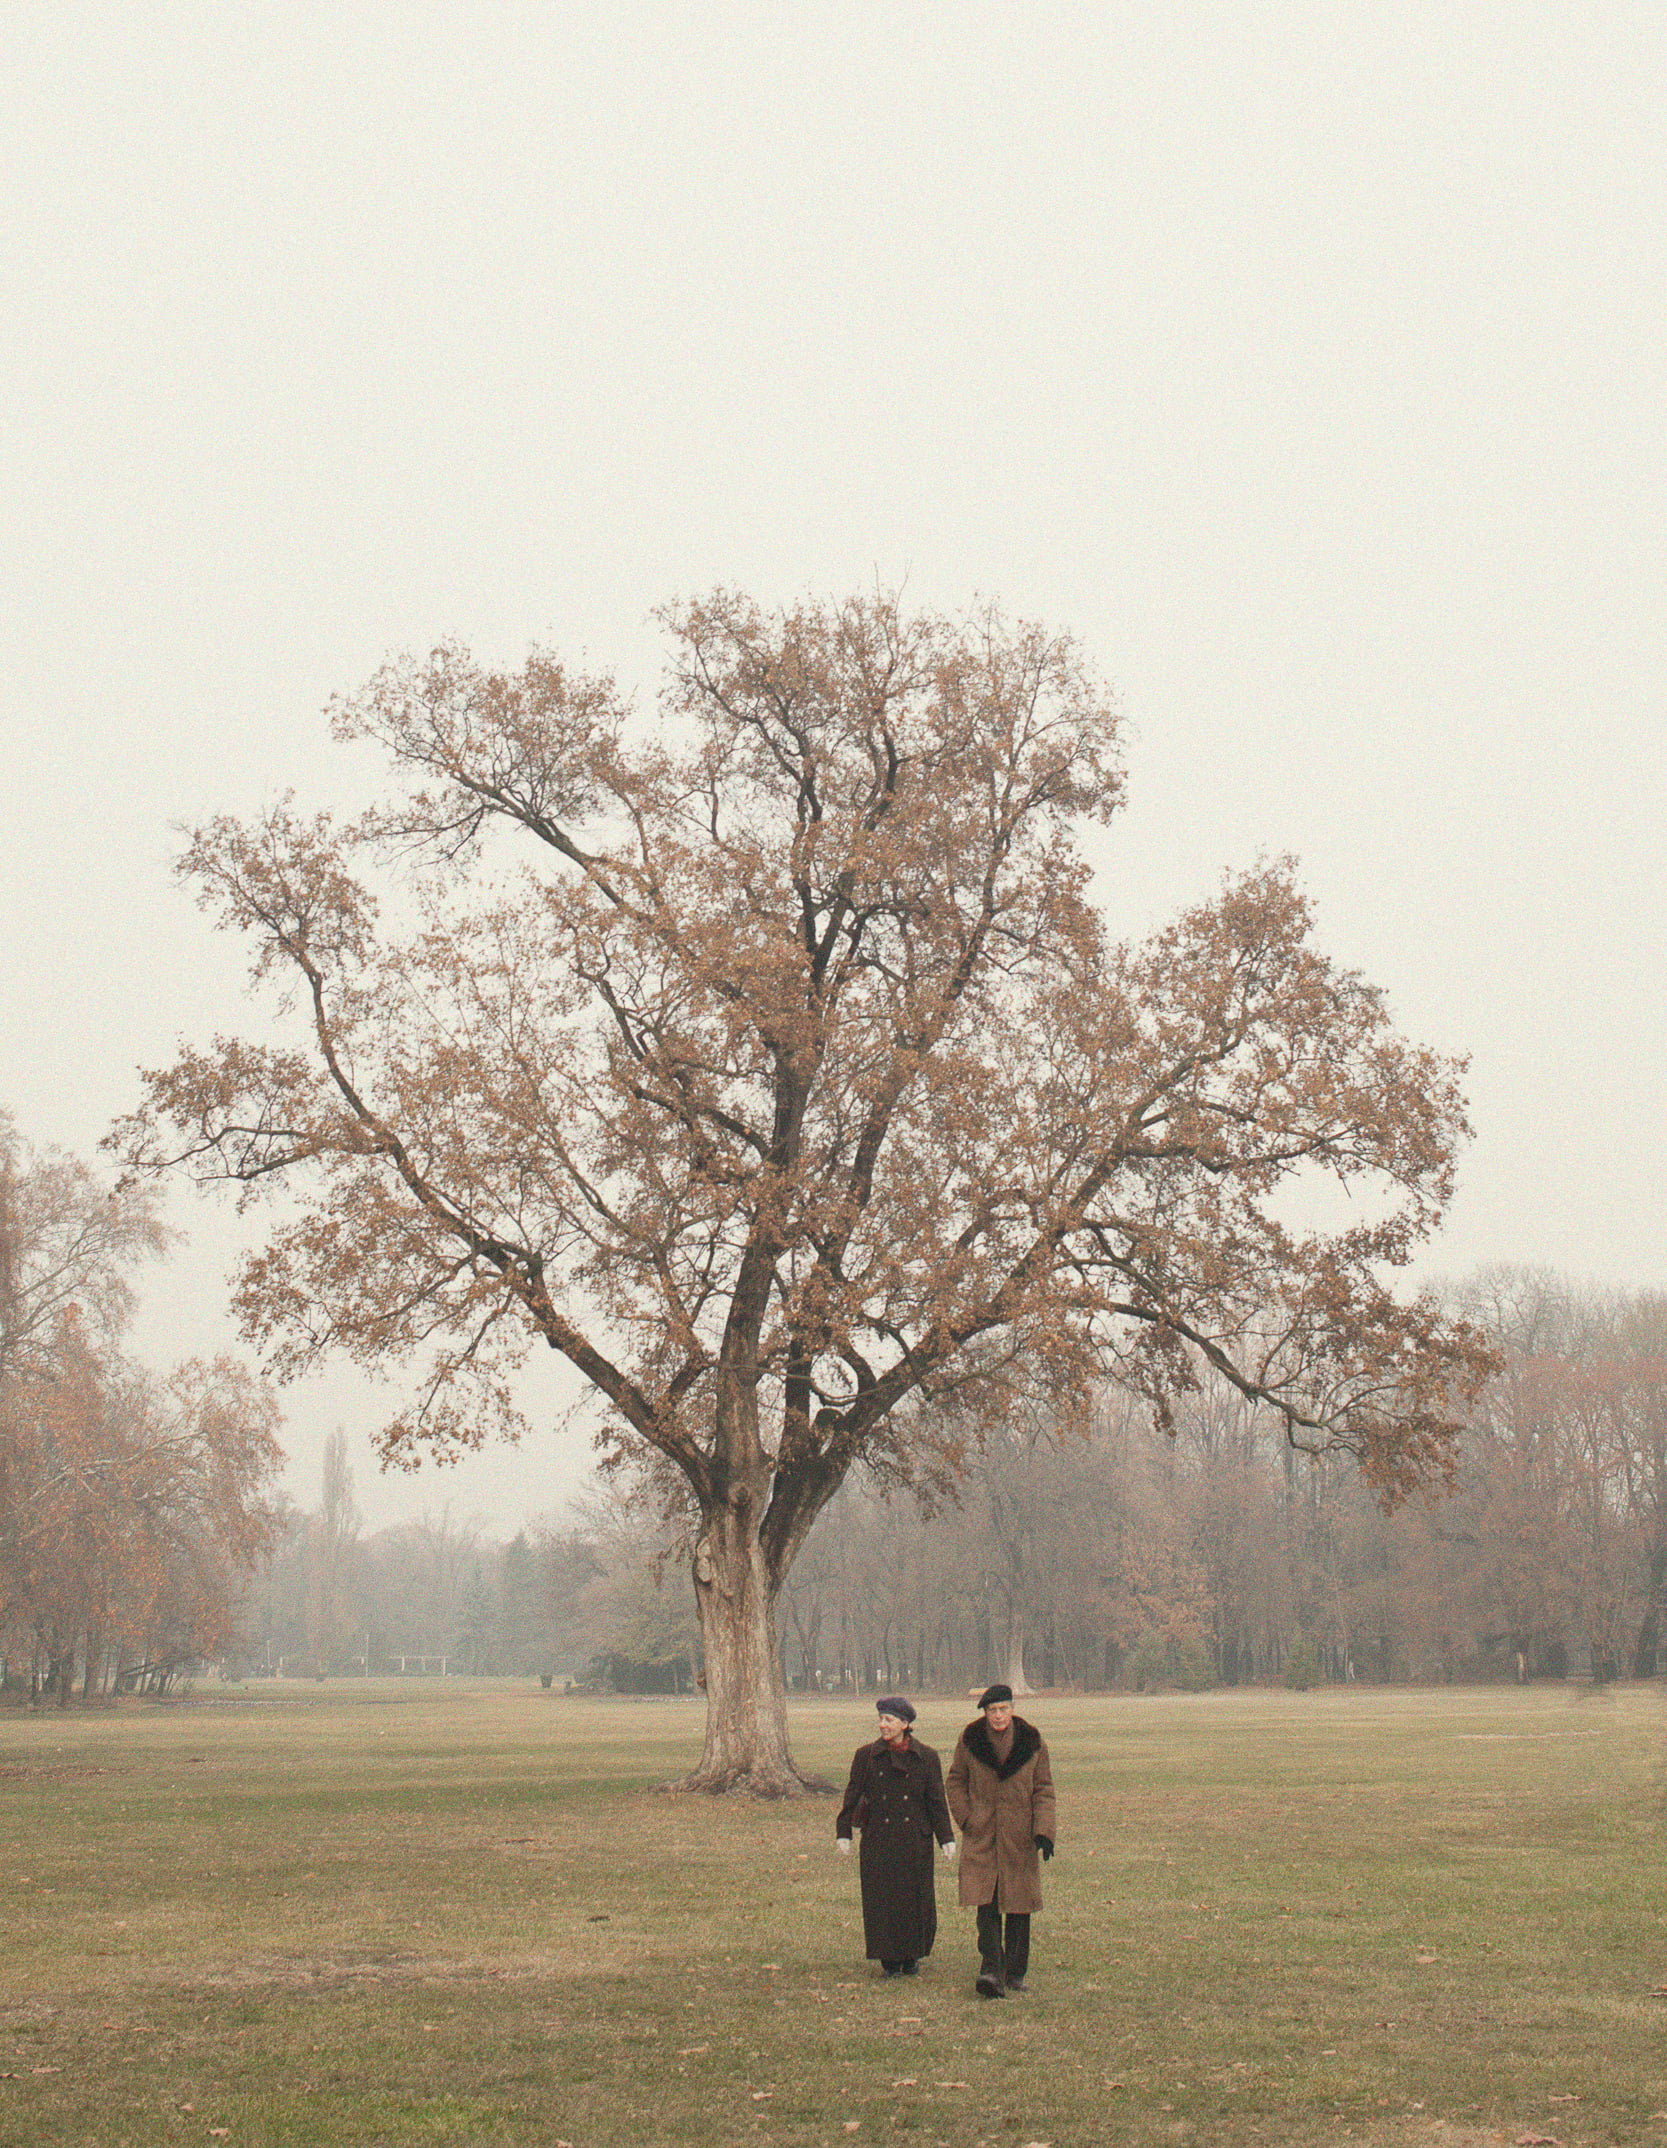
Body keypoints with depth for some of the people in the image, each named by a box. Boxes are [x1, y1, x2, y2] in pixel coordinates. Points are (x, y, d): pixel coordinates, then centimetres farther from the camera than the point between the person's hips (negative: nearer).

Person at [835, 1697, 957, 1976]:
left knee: (916, 1899, 4)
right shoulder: (866, 1756, 1)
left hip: (915, 1840, 0)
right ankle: (889, 1960, 13)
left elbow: (937, 1801, 4)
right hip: (878, 1841, 0)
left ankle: (912, 1955, 22)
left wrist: (947, 1838, 0)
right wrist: (843, 1833, -1)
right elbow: (852, 1796, 4)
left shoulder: (926, 1757, 1)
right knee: (882, 1900, 1)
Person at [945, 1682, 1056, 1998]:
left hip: (1020, 1837, 1)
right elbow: (955, 1781, 12)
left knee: (1018, 1907, 6)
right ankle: (991, 1970, -18)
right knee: (986, 1905, -13)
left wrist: (1043, 1830, -9)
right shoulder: (970, 1740, 1)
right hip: (981, 1837, -1)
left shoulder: (1032, 1741, 1)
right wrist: (965, 1818, -1)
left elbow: (1044, 1789, 4)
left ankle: (1015, 1973, 18)